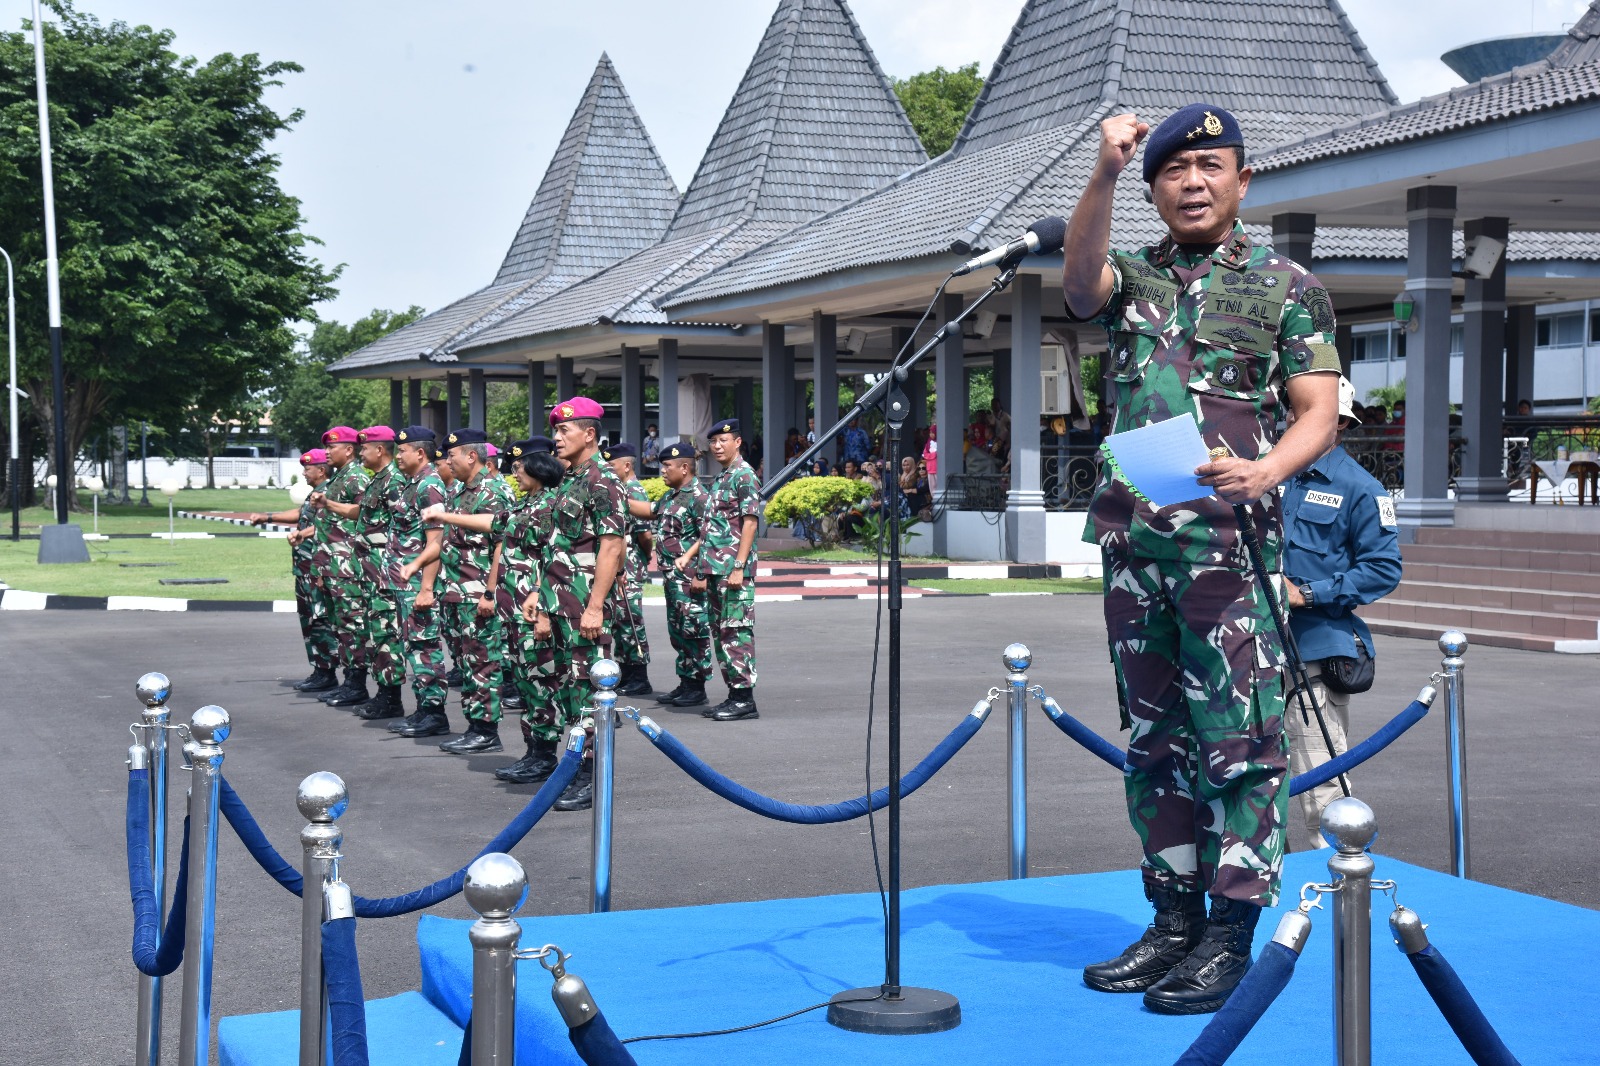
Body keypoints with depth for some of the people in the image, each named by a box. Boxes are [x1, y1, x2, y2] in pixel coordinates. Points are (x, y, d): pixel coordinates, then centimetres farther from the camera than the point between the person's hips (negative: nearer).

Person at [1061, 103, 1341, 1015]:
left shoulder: (1288, 287, 6)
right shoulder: (1134, 279, 15)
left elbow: (1319, 411, 0)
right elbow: (1080, 278, -9)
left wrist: (1265, 470, -21)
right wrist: (1105, 172, -24)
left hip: (1228, 539, -4)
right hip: (1133, 539, 4)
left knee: (1238, 738, -6)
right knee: (1155, 739, 9)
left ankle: (1231, 937, 0)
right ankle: (1174, 922, 18)